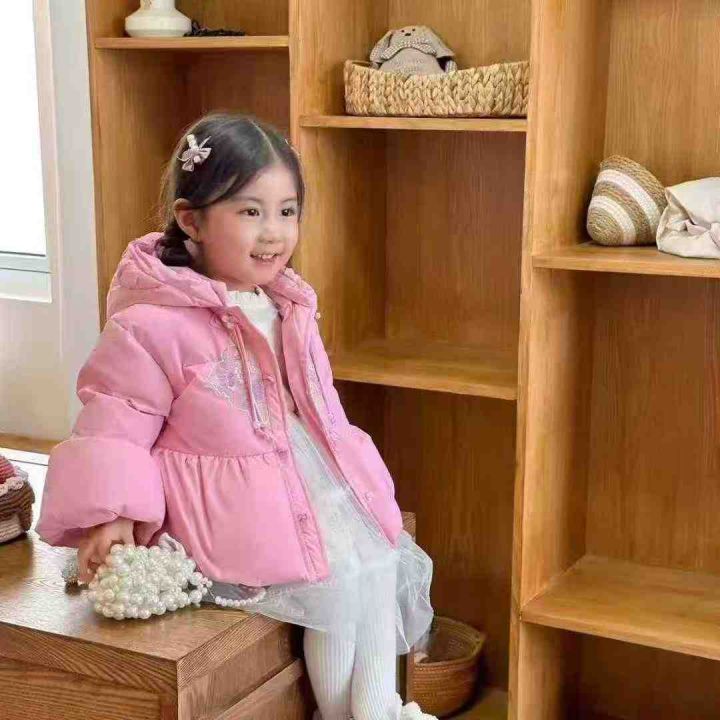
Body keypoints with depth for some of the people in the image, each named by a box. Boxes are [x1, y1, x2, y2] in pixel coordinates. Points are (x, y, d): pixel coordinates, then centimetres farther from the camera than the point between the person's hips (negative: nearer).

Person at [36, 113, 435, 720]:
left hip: (310, 474, 8)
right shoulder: (153, 324, -16)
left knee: (380, 554, -3)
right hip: (229, 505, -8)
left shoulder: (288, 307, 9)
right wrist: (110, 517, -24)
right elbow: (116, 419, -14)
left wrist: (352, 464, 16)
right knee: (334, 579, -18)